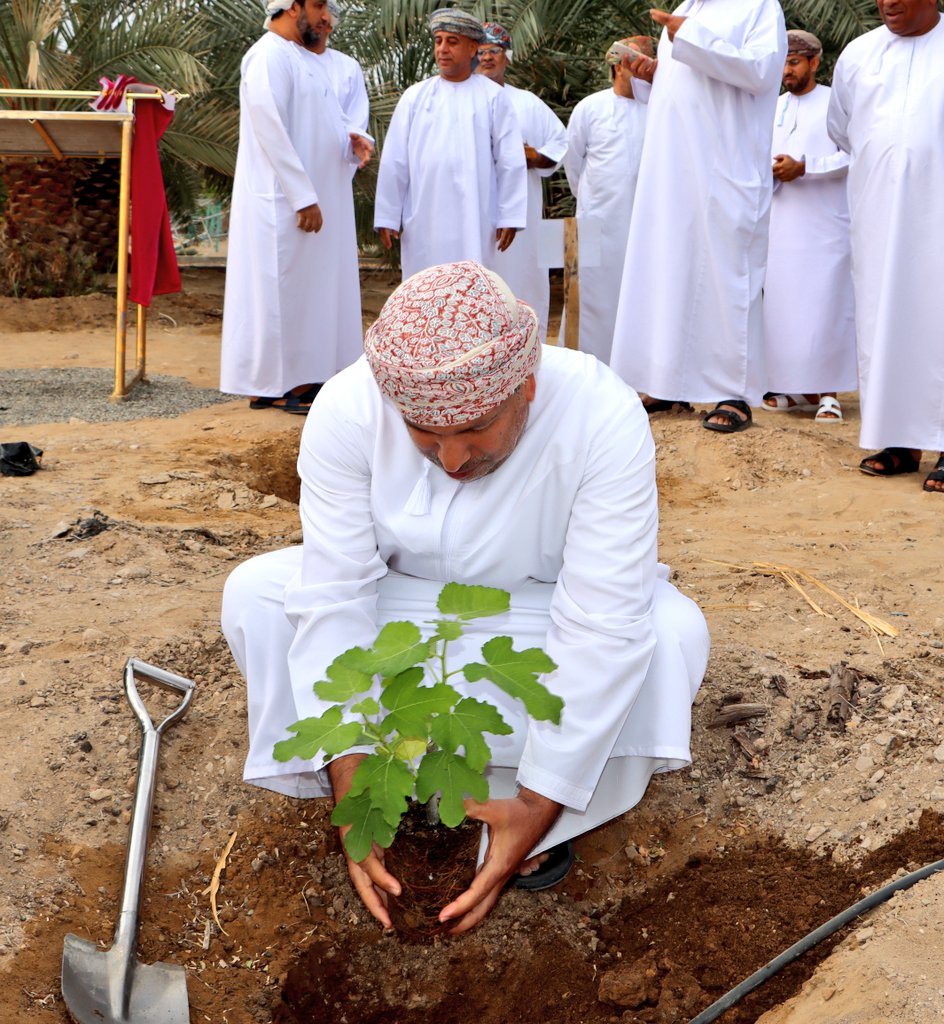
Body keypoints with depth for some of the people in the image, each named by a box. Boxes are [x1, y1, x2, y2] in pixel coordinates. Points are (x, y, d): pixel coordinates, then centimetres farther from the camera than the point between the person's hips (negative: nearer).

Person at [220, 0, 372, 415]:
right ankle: (273, 386, 2)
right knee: (282, 288, -4)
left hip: (315, 198, 10)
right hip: (283, 202, -9)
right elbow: (271, 132, -20)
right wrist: (303, 197, -23)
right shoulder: (268, 57, -13)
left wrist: (353, 140, -2)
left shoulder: (304, 60, 17)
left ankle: (300, 376, 17)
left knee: (312, 286, 11)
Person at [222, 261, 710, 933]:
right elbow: (334, 596, -27)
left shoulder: (605, 419, -33)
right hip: (404, 605, 2)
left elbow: (601, 631, -34)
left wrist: (539, 807, -35)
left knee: (672, 632, -30)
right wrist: (352, 786, -32)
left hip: (539, 612, -1)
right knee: (256, 594, -20)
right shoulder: (347, 409, -28)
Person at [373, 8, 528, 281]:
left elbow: (510, 162, 1)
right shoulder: (415, 96, 8)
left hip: (474, 219, -1)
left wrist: (510, 217, -4)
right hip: (423, 220, 2)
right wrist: (387, 216, 2)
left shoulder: (493, 97, 4)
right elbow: (394, 161, 6)